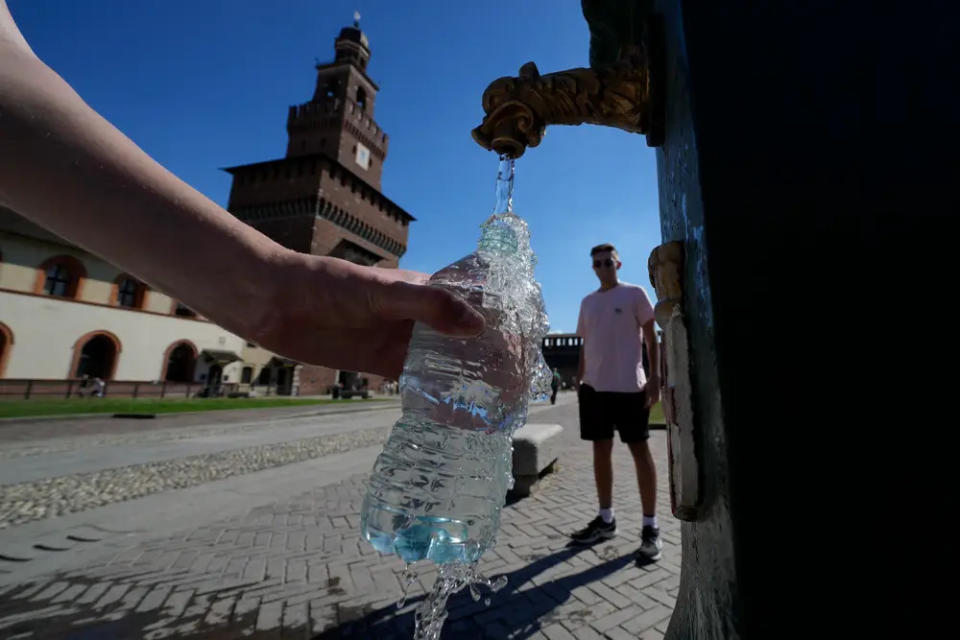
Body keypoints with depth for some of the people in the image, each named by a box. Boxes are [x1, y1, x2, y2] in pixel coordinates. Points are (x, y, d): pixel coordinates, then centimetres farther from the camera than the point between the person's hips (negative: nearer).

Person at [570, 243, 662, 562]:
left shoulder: (635, 294, 1)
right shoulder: (587, 302, 15)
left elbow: (651, 339, -1)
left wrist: (654, 378, -10)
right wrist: (578, 379, 13)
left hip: (628, 385, -5)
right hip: (594, 386, 5)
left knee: (640, 449, 2)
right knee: (601, 449, 10)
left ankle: (650, 526, 14)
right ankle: (606, 519, 24)